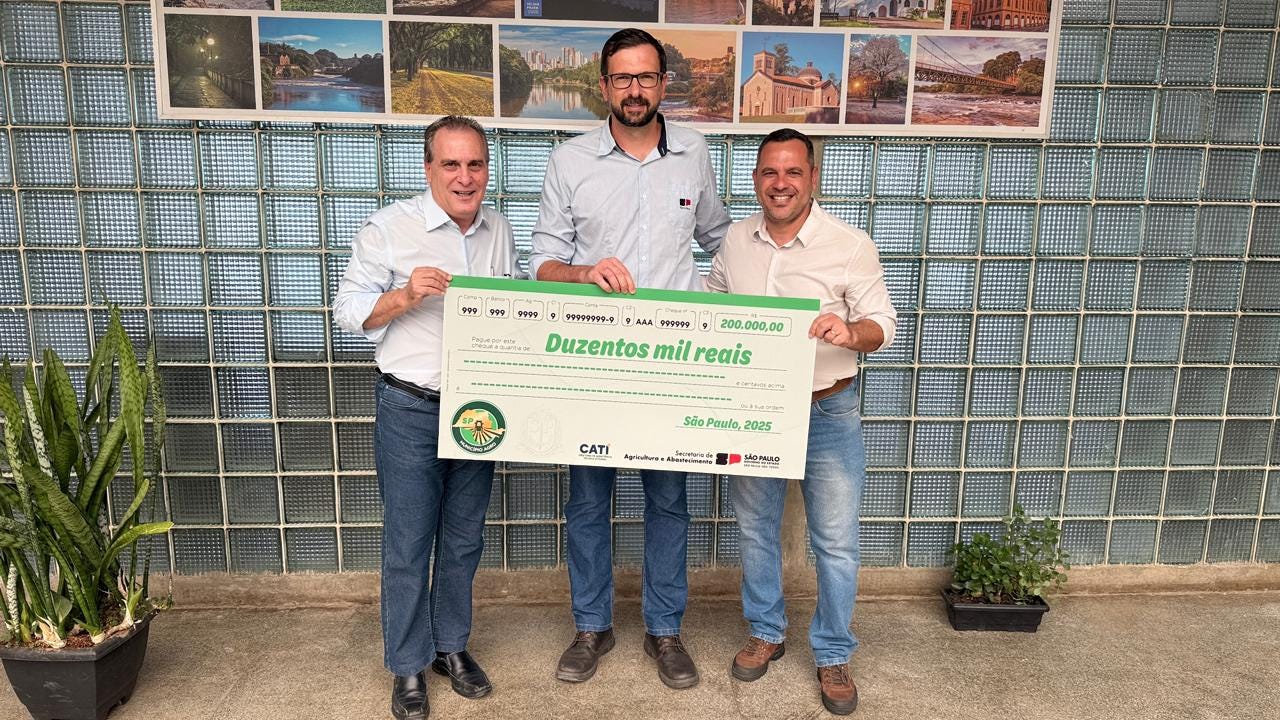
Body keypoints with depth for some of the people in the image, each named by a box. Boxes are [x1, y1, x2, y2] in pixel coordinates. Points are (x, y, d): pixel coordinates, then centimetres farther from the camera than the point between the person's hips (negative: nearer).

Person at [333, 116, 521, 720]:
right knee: (408, 544, 4)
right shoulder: (390, 227, -8)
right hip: (411, 409, -4)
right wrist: (407, 294, -24)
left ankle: (452, 646, 34)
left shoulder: (499, 230, 8)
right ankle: (408, 665, 22)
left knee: (464, 540, 15)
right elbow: (349, 310, -8)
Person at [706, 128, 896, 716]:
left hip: (827, 413, -3)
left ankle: (833, 656, 27)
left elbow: (884, 323, -9)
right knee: (754, 529, 16)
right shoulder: (736, 240, 1)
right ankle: (765, 633, 38)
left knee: (836, 543, 6)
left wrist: (852, 332, -30)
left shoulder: (850, 246, -11)